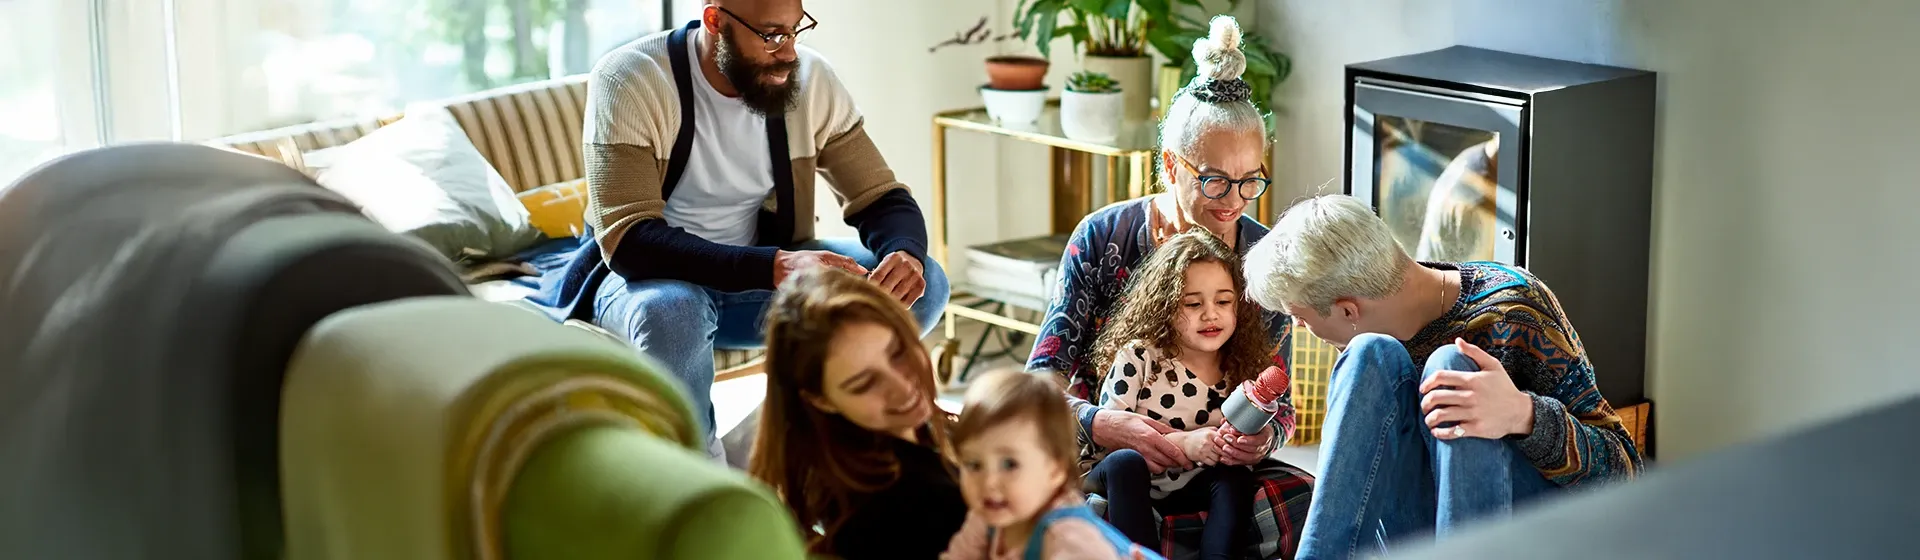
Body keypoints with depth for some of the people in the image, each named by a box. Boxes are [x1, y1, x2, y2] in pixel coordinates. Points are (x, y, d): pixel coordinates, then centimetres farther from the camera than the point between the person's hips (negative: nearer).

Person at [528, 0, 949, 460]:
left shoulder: (811, 78, -9)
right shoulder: (629, 80, -22)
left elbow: (884, 198, -4)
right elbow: (629, 241, -31)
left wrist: (906, 254, -30)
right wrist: (777, 267, -44)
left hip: (761, 275, 5)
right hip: (645, 277, -4)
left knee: (924, 285, -16)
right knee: (672, 311, -40)